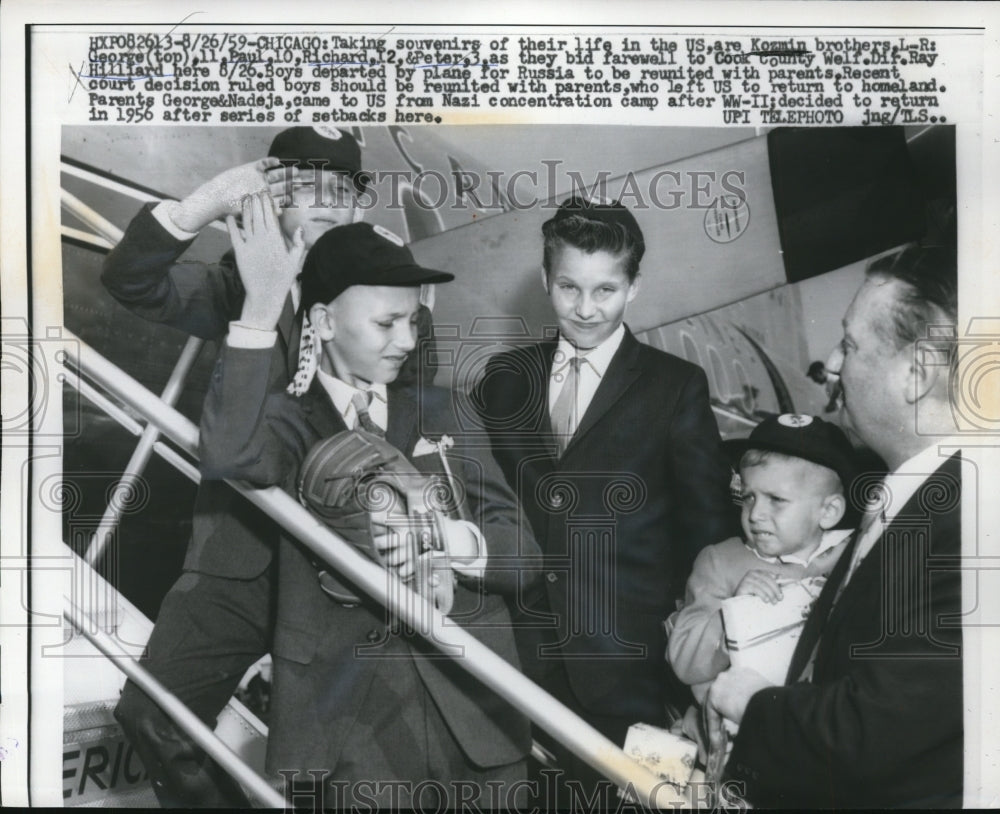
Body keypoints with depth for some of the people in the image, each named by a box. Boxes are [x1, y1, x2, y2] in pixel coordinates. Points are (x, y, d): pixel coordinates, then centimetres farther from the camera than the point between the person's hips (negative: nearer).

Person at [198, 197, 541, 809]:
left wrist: (455, 539, -20)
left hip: (475, 713, 3)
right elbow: (228, 459, -25)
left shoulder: (439, 411, 7)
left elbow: (523, 551, 1)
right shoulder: (290, 420, 0)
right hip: (349, 724, -3)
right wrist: (261, 308, -28)